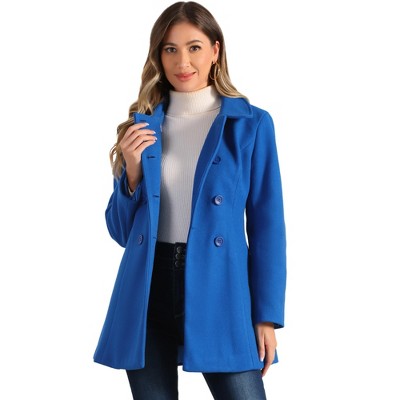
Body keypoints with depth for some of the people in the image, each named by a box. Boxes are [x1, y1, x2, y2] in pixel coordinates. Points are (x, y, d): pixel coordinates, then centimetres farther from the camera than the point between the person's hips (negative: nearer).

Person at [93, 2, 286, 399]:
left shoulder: (251, 123, 0)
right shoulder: (142, 124, 8)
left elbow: (266, 224, -1)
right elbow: (121, 230, 11)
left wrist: (266, 316, -6)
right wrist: (132, 170, -7)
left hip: (220, 293, -3)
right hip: (148, 291, 3)